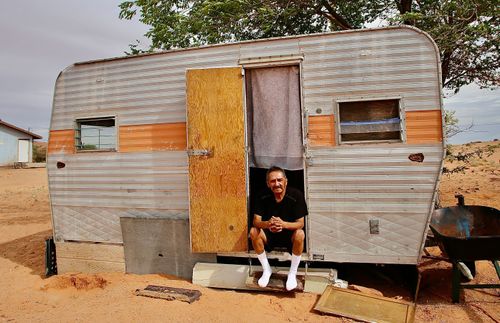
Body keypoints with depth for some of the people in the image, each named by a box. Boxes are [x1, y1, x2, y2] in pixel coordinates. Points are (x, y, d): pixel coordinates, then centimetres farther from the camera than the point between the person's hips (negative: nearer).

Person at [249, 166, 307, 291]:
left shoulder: (296, 195, -21)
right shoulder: (263, 196, -15)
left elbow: (300, 224, -22)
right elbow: (256, 221, -17)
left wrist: (283, 224, -43)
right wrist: (267, 224, -41)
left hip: (289, 234, -2)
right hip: (269, 235, 2)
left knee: (300, 234, -34)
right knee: (253, 231, -26)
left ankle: (292, 273, -11)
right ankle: (266, 269, -4)